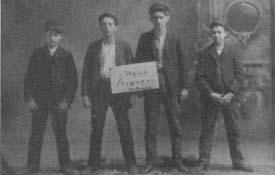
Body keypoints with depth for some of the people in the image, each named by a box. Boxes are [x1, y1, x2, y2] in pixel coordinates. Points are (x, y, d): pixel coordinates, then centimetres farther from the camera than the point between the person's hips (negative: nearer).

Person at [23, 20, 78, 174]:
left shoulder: (66, 56, 2)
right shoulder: (37, 54, 5)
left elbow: (73, 80, 2)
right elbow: (29, 77, 6)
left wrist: (67, 100, -7)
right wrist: (29, 98, -4)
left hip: (59, 102, -1)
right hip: (39, 102, 1)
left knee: (61, 135, 5)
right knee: (36, 135, 2)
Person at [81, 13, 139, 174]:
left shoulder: (124, 46, 7)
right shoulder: (93, 47, 9)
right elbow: (86, 72, 8)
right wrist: (85, 94, -1)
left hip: (119, 89, -1)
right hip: (98, 90, 1)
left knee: (124, 127, -1)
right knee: (96, 128, 3)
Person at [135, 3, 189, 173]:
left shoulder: (175, 38, 4)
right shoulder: (145, 38, 6)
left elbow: (181, 63, 5)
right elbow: (138, 62, 7)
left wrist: (184, 87, 1)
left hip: (172, 87, 0)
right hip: (151, 87, 1)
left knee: (176, 126, 3)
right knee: (151, 127, 3)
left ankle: (178, 160, 14)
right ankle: (151, 161, 12)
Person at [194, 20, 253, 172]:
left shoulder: (233, 53, 7)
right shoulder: (204, 54, 5)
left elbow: (239, 75, 2)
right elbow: (199, 77, -1)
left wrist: (231, 93, -11)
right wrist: (211, 94, -12)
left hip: (229, 97, 1)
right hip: (209, 97, 0)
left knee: (233, 130, 4)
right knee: (206, 131, 1)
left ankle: (237, 161, 13)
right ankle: (203, 162, 8)